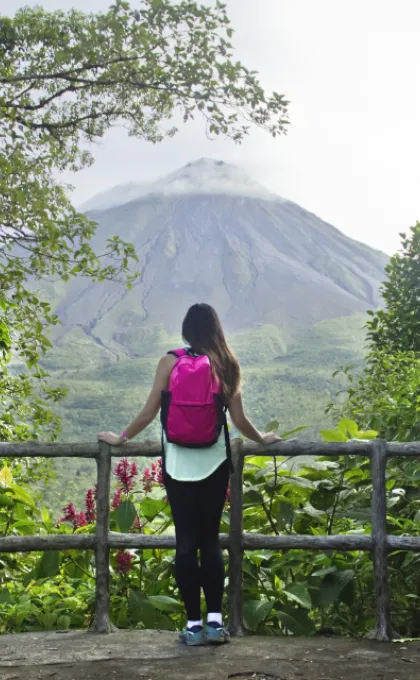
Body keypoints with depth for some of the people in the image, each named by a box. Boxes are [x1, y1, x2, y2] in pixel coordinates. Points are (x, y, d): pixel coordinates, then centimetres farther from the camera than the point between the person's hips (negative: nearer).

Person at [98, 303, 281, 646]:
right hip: (214, 461, 1)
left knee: (186, 541, 3)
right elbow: (239, 420, 3)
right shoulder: (226, 365, 1)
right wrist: (261, 438, 22)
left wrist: (120, 438, 15)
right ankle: (215, 621, 7)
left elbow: (149, 413, -1)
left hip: (179, 462, -1)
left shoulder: (170, 361, -3)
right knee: (210, 539, 10)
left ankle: (194, 624, 6)